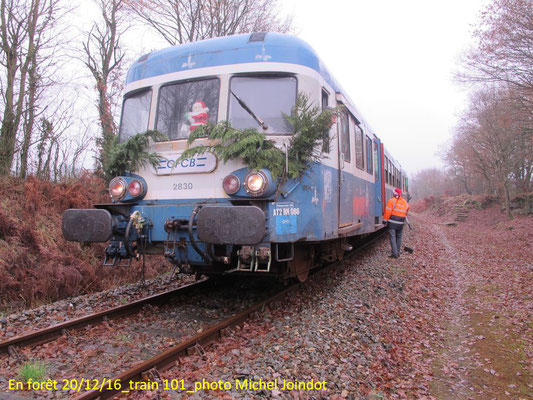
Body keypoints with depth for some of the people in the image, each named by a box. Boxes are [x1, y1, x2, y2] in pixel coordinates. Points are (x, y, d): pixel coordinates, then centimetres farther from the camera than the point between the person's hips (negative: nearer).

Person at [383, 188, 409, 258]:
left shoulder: (392, 200, -10)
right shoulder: (405, 202, 9)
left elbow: (388, 211, -13)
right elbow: (406, 212, 19)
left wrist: (385, 219, -6)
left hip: (392, 221, -5)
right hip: (400, 223, 5)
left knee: (392, 237, -3)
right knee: (399, 237, 16)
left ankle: (394, 253, -8)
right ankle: (397, 252, 21)